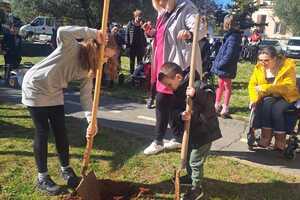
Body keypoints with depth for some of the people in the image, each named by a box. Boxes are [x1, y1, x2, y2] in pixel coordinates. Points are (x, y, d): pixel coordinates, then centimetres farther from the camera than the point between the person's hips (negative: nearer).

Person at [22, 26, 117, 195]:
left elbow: (86, 95, -10)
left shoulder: (89, 68, -5)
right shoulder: (72, 48, -23)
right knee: (43, 132, -3)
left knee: (61, 131, 7)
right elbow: (62, 32, -45)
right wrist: (94, 33, -44)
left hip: (55, 92, 7)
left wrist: (91, 120, -22)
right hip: (36, 88, -6)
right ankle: (42, 178, 10)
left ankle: (66, 169, 26)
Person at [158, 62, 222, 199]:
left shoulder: (196, 85, -22)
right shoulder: (178, 91, 5)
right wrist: (180, 115, -24)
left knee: (195, 161, 0)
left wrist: (196, 94, -47)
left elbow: (211, 99, -31)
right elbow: (175, 109, -1)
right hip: (191, 130, 9)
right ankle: (191, 176, 48)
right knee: (187, 155, 25)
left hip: (204, 130, -9)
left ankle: (197, 188, 18)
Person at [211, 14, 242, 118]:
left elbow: (229, 55, -25)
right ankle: (217, 105, 31)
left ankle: (225, 108, 14)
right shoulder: (230, 35, 8)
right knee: (220, 85, 18)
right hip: (223, 67, 9)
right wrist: (218, 63, 10)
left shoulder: (233, 37, -20)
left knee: (227, 87, 3)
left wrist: (220, 64, -19)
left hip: (227, 68, -9)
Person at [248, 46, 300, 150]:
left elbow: (288, 86, -26)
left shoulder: (288, 65, -14)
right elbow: (252, 84, -1)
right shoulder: (259, 67, -2)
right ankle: (265, 138, -24)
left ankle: (280, 143, -19)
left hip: (286, 97, -3)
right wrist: (254, 98, -21)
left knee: (277, 109, -32)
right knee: (267, 103, -31)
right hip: (268, 98, 3)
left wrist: (266, 87, -35)